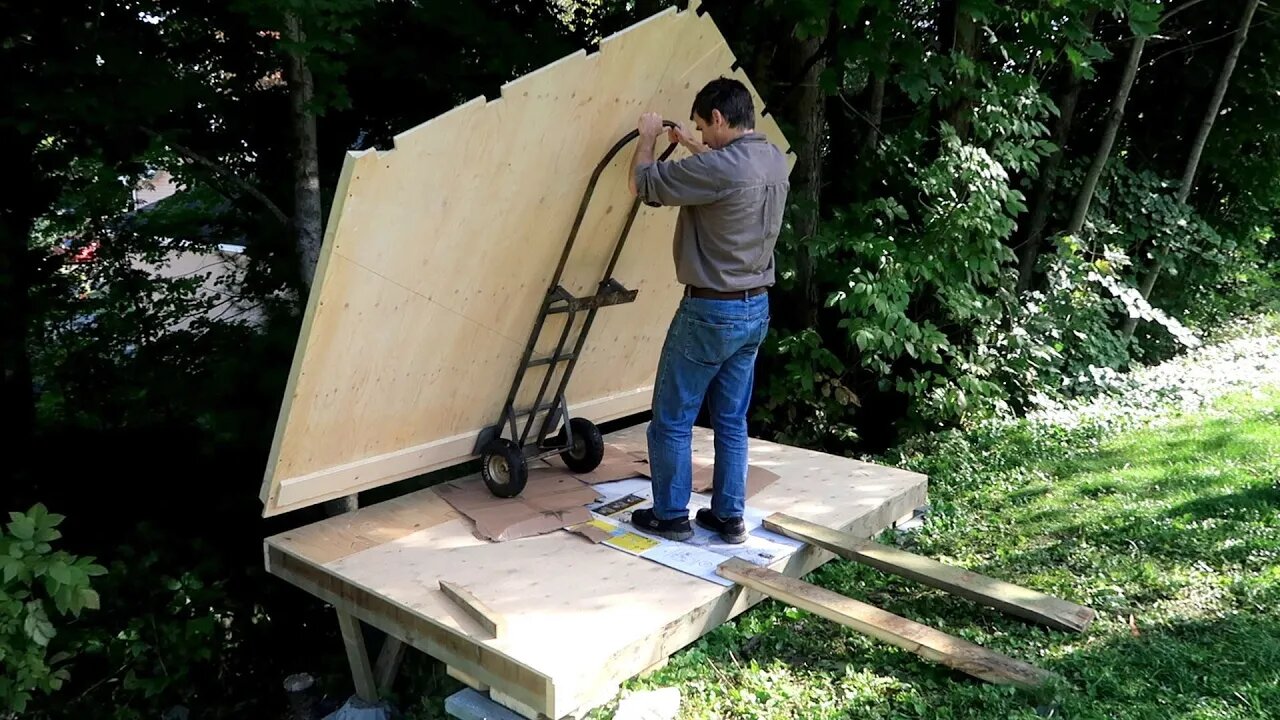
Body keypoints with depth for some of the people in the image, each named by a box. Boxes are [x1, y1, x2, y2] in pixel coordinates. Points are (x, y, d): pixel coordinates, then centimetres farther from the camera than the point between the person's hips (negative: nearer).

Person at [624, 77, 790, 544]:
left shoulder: (718, 167, -22)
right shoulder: (775, 160, 5)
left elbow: (642, 184, -11)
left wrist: (648, 137, 6)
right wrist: (690, 145, 32)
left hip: (711, 312, -8)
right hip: (756, 309, 8)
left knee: (672, 420, 7)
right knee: (732, 421, 16)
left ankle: (671, 516, 17)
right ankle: (730, 517, 23)